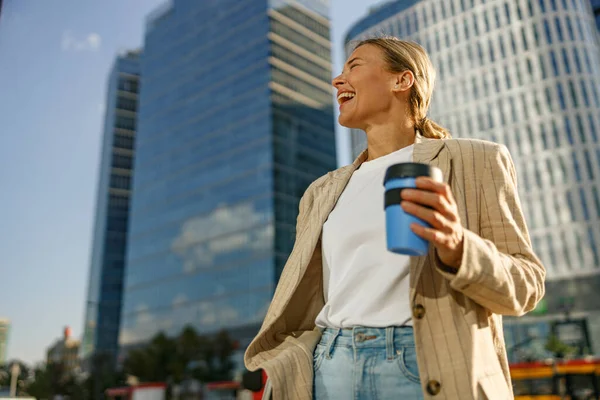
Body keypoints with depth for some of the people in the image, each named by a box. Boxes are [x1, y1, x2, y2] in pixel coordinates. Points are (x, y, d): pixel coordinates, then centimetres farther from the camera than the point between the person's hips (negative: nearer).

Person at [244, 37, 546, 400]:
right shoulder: (324, 192, 14)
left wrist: (457, 247, -19)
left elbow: (525, 285, 0)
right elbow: (303, 309, 15)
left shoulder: (475, 161, 3)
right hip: (330, 371, 4)